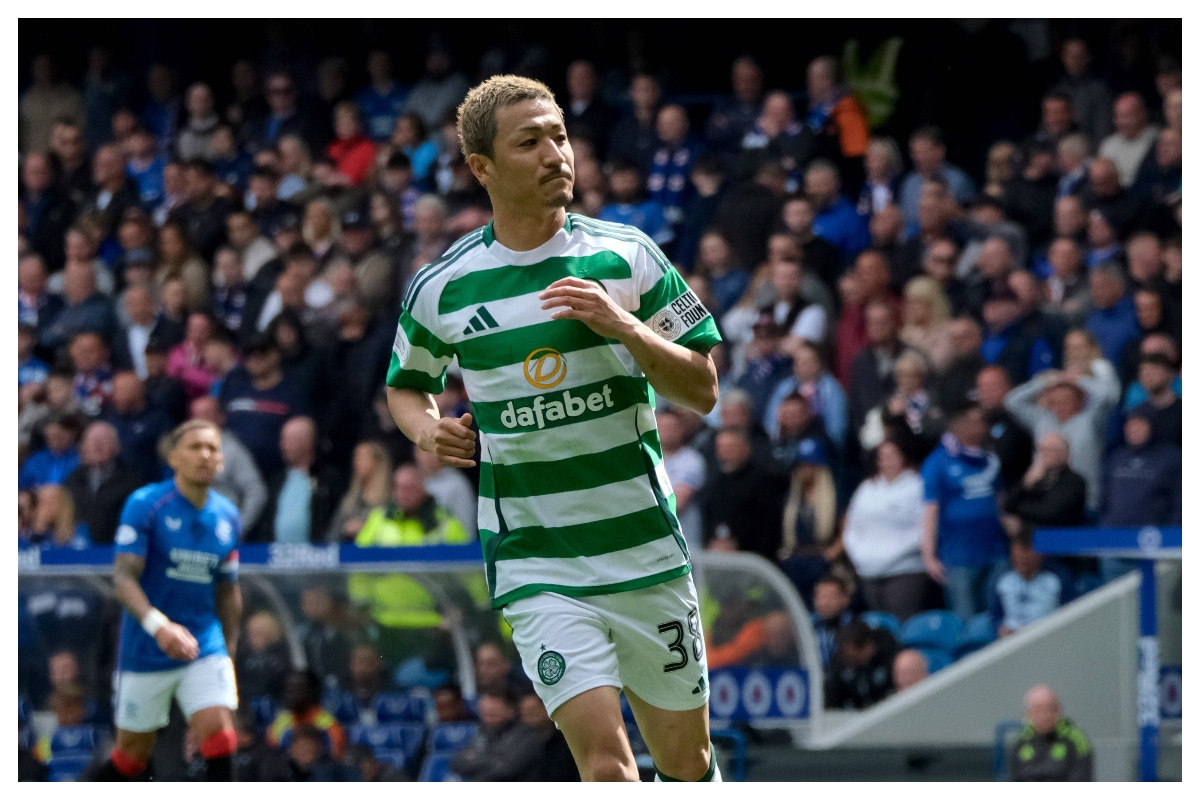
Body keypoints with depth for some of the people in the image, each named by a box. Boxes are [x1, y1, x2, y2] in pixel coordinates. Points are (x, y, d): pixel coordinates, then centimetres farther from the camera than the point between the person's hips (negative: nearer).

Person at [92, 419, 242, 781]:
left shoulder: (227, 517, 5)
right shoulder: (145, 505, -10)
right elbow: (124, 577, -19)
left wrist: (229, 651, 17)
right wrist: (159, 626, -34)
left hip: (206, 649, 3)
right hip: (145, 653, -3)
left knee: (219, 734, -16)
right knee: (132, 754, 8)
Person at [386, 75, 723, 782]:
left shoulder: (625, 256, 0)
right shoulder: (443, 288, 0)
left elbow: (702, 391, 0)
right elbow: (405, 384, 19)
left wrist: (622, 325, -16)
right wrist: (427, 430, -3)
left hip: (647, 548, 2)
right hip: (533, 559, -2)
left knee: (685, 759, 10)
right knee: (602, 755, -17)